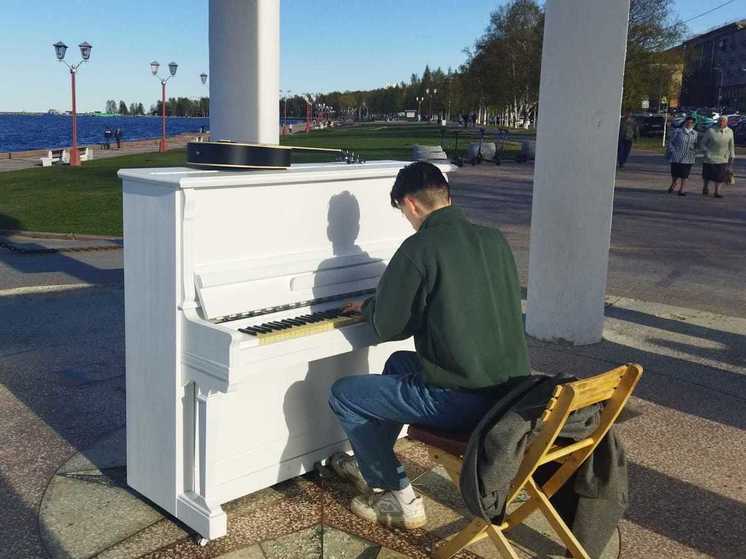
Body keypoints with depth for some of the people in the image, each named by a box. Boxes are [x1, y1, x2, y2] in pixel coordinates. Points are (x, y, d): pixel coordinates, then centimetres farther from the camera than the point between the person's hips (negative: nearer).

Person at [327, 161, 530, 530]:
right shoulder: (494, 240, 6)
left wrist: (368, 307, 14)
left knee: (343, 394, 10)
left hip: (460, 401, -8)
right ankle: (370, 465, 47)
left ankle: (400, 499, 14)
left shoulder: (418, 250, -15)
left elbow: (389, 328, -9)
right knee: (400, 362, 32)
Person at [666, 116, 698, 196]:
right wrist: (673, 151, -7)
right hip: (677, 157, -2)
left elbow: (697, 145, 17)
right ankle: (672, 185, 33)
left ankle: (681, 190, 9)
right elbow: (670, 142, 2)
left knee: (684, 175, 0)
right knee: (675, 174, 5)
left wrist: (694, 153, 1)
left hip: (688, 159, 2)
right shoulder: (677, 131, -1)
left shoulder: (695, 134, 9)